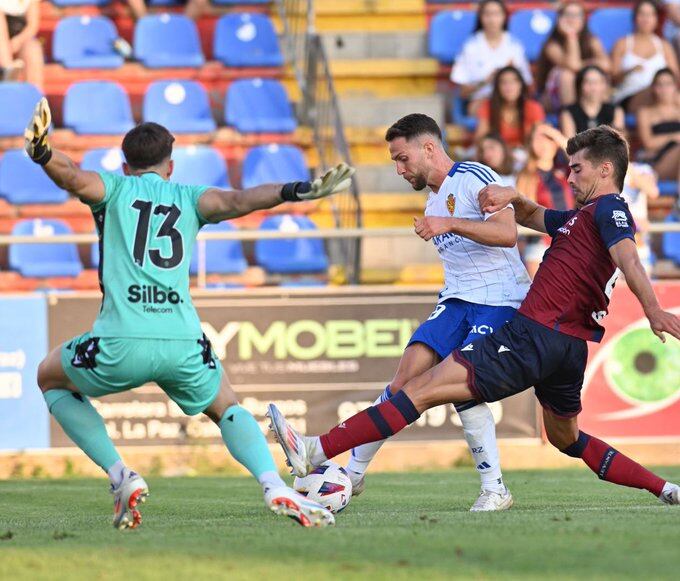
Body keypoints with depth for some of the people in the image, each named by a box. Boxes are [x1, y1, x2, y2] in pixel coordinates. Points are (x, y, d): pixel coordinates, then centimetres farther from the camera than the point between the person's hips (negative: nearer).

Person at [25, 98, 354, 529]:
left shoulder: (114, 188, 15)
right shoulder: (188, 198, 19)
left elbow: (75, 178, -8)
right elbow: (235, 201, -2)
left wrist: (42, 154, -25)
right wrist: (298, 191, -8)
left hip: (120, 345, -2)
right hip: (183, 344, 2)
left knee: (50, 379, 28)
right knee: (227, 409, 28)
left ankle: (121, 478, 11)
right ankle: (275, 486, -2)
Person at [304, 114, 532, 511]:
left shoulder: (475, 177, -7)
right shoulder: (434, 203, 22)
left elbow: (507, 233, -21)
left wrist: (449, 224, -28)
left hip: (499, 300, -8)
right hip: (456, 300, 8)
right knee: (408, 376, -8)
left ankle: (495, 489, -12)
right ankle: (353, 472, -6)